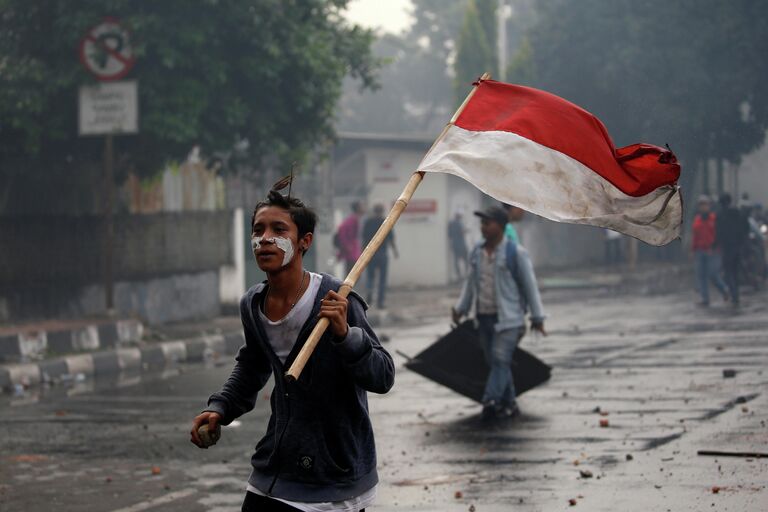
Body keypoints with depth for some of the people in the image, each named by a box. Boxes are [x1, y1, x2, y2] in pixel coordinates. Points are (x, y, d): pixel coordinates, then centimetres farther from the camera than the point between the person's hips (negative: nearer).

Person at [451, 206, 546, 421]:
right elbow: (470, 283, 18)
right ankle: (509, 403, 16)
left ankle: (491, 401, -23)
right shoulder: (477, 252, 10)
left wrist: (537, 318, -4)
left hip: (507, 318, -6)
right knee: (495, 362, 8)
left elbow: (530, 285, -4)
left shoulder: (516, 253, -7)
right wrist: (460, 309, 11)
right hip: (484, 316, 6)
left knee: (500, 359, -15)